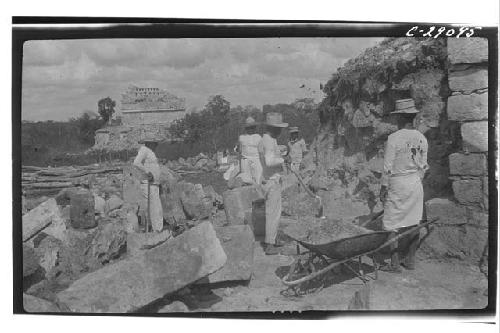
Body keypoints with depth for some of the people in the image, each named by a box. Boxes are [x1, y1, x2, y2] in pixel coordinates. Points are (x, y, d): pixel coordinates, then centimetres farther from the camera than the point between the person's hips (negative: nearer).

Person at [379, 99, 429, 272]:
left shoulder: (394, 138, -15)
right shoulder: (422, 139, 4)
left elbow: (388, 166, -13)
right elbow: (423, 166, 11)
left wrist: (383, 187, -5)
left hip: (397, 184, -6)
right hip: (416, 184, 6)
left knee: (393, 225, 2)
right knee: (414, 223, 12)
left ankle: (394, 263, 4)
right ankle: (410, 260, 21)